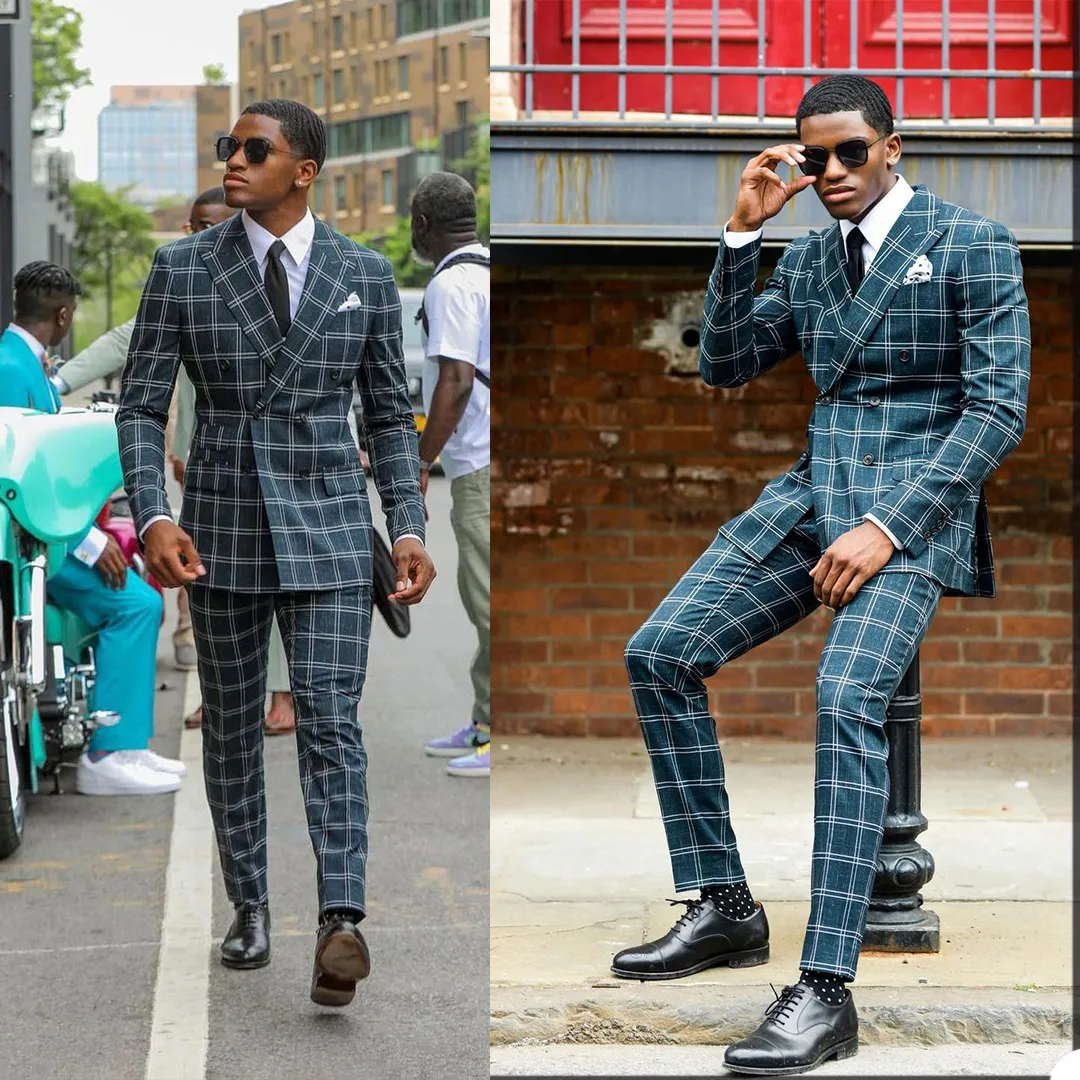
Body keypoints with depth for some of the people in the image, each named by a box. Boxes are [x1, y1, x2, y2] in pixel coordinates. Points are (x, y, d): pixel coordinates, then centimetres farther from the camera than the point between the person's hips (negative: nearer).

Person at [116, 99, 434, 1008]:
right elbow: (142, 408, -1)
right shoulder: (182, 268, -1)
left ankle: (341, 924, -22)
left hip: (327, 527, -1)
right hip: (223, 526, 1)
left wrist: (410, 531, -5)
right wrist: (153, 518, -17)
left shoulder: (365, 275, 1)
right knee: (232, 724, 10)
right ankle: (250, 907, 26)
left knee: (330, 717, -13)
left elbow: (390, 416, 7)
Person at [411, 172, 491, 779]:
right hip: (485, 461, 10)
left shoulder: (452, 284, -13)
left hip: (482, 463, -10)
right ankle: (485, 724, 22)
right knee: (481, 595, 16)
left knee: (494, 601, -8)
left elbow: (456, 383, -20)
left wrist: (420, 466, -15)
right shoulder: (490, 271, 16)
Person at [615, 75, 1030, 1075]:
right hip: (814, 492, 7)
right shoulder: (804, 261, 17)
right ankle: (726, 909, 0)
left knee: (848, 693, -30)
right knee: (658, 654, -8)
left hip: (919, 503, -7)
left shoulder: (974, 245, -2)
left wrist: (887, 528, -19)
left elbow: (998, 406, -9)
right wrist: (743, 233, 4)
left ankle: (827, 992, -32)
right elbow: (724, 365, 16)